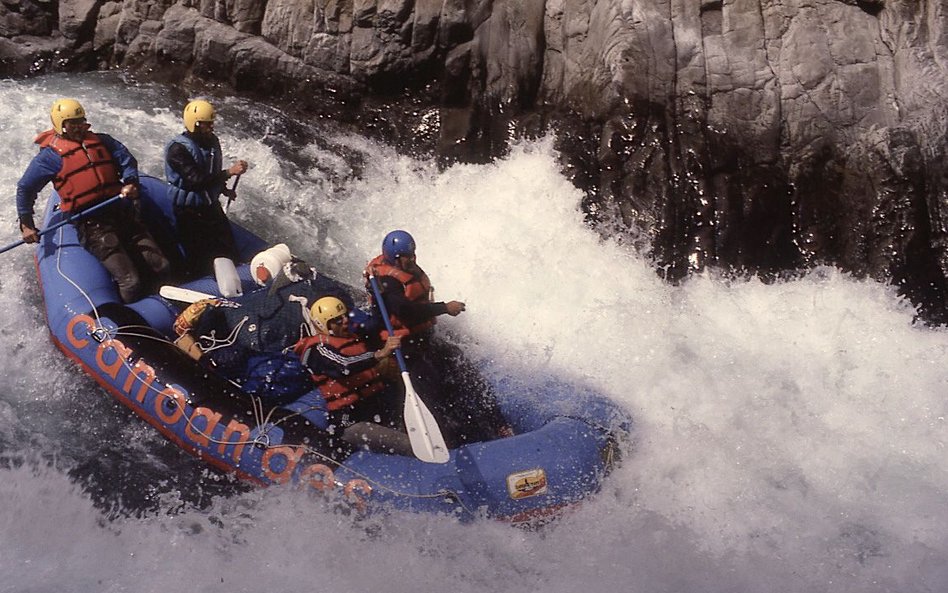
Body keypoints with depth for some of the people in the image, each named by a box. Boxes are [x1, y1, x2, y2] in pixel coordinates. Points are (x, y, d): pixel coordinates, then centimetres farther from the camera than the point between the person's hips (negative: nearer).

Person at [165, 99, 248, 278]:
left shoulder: (212, 141, 2)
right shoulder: (177, 149, -23)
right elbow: (196, 180, -32)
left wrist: (224, 190, 13)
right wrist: (229, 172, -33)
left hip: (211, 204, 7)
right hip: (189, 211, -7)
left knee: (229, 251, 10)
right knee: (199, 262, -6)